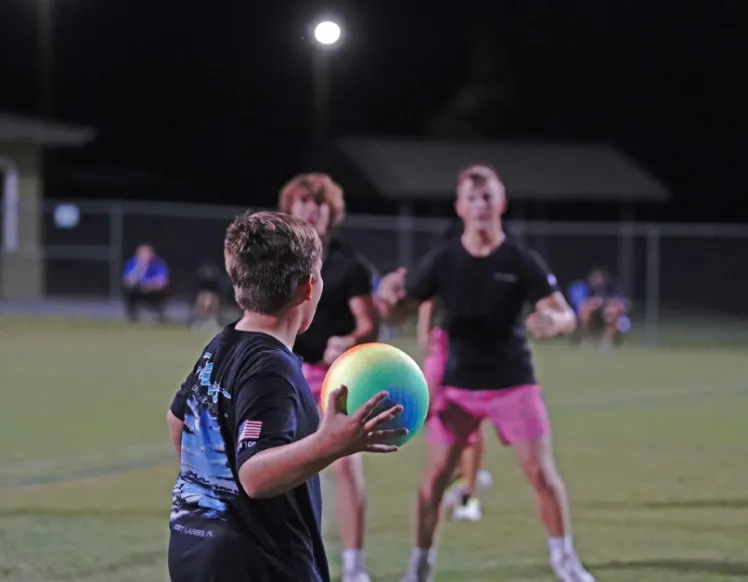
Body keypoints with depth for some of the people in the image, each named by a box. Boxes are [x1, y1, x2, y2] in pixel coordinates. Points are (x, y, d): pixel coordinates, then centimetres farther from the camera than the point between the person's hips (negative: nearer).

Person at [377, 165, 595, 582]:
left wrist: (553, 321, -38)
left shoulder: (522, 262, -8)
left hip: (513, 383, -1)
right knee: (435, 478, -3)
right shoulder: (443, 261, -4)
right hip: (459, 386, 1)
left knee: (542, 473, -4)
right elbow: (399, 313, -1)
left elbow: (566, 316, -13)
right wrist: (389, 298, -26)